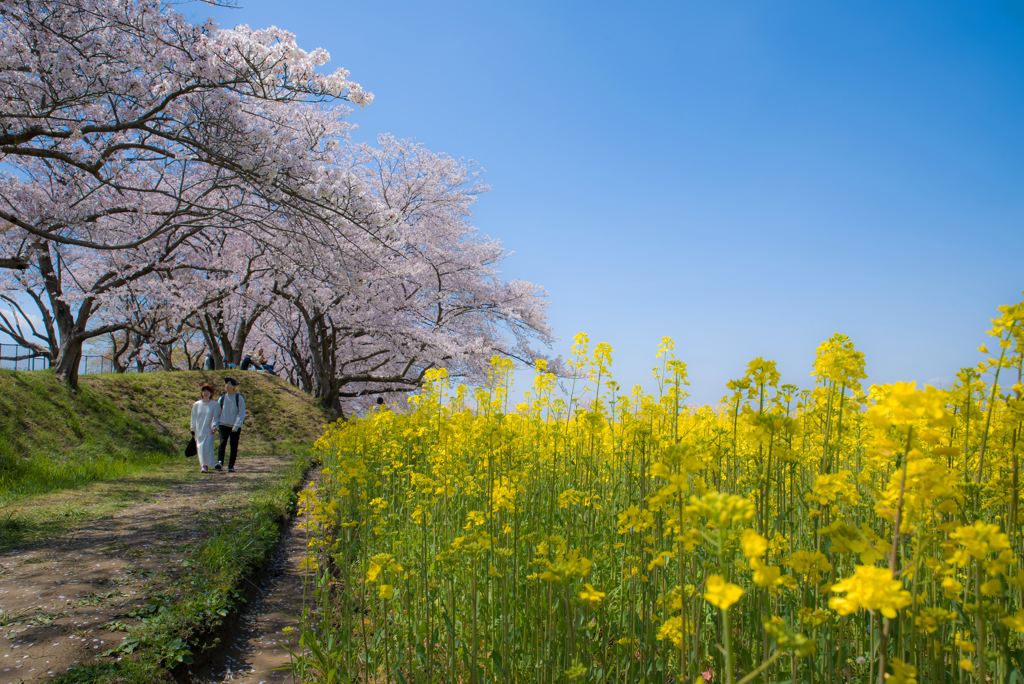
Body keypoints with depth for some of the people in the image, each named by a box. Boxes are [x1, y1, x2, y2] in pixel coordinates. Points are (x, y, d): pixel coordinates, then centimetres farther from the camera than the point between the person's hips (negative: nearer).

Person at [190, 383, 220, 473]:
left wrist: (214, 427, -16)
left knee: (207, 447, -14)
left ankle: (206, 466, -13)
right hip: (199, 431, 3)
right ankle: (203, 465, 12)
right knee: (200, 448, 1)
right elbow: (193, 418, 14)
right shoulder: (196, 405, 9)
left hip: (209, 431, -3)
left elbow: (216, 417, -2)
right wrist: (192, 430, 13)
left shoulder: (215, 405, 0)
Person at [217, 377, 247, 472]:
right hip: (224, 425, 1)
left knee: (234, 447, 2)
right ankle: (220, 462, -27)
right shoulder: (222, 398, 5)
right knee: (222, 442, -18)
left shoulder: (239, 398, -2)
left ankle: (231, 466, 11)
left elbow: (242, 414, -4)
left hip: (235, 427, -1)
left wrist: (236, 426, -12)